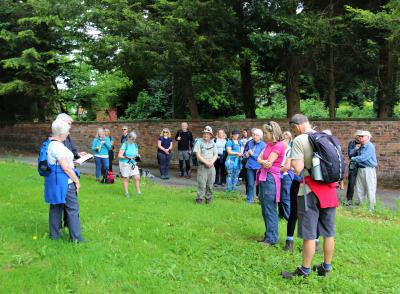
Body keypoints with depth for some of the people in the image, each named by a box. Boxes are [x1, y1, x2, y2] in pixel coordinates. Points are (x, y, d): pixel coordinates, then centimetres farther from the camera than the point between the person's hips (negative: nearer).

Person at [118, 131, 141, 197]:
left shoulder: (135, 145, 7)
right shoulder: (125, 145, -11)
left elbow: (137, 153, 18)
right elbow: (119, 155, -14)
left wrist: (137, 156, -5)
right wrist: (127, 157, -26)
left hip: (133, 163, 5)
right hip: (125, 164, -5)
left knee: (137, 177, -3)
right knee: (126, 178, 5)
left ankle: (138, 191, 8)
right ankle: (126, 192, 18)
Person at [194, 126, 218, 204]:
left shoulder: (213, 143, 13)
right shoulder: (199, 142, -1)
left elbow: (215, 155, 9)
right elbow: (198, 155, -7)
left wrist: (211, 162, -9)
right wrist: (206, 162, -13)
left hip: (211, 166, 4)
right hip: (202, 166, -4)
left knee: (210, 184, 6)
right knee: (201, 184, -7)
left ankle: (208, 198, 18)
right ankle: (199, 198, 2)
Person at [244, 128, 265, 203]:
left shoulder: (263, 145, -7)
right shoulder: (250, 143, 5)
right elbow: (245, 151, 16)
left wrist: (252, 154, -13)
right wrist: (246, 154, -6)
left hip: (258, 167, -3)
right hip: (250, 166, 3)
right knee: (250, 184, 6)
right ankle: (249, 199, 16)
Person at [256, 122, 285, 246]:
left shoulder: (279, 145, -13)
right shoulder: (268, 144, 14)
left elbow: (269, 163, -18)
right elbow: (259, 159, 3)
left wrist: (262, 162, -2)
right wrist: (263, 162, -15)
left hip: (271, 178, -9)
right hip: (263, 177, 9)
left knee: (270, 210, -3)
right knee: (264, 209, 15)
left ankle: (272, 239, 5)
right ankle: (268, 235, 26)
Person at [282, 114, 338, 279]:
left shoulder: (299, 140, -11)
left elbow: (298, 169, -17)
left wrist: (293, 162, 3)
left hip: (310, 191, -6)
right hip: (329, 189, 6)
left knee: (309, 234, 2)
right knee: (328, 233, 13)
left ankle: (305, 270, 12)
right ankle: (326, 267, 25)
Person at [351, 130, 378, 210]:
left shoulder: (370, 146, -14)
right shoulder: (361, 147, 12)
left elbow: (363, 158, -20)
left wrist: (353, 158, -6)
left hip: (368, 170, -8)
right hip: (360, 169, 8)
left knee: (370, 189, -2)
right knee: (359, 188, 14)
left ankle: (371, 208, 5)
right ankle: (358, 204, 24)